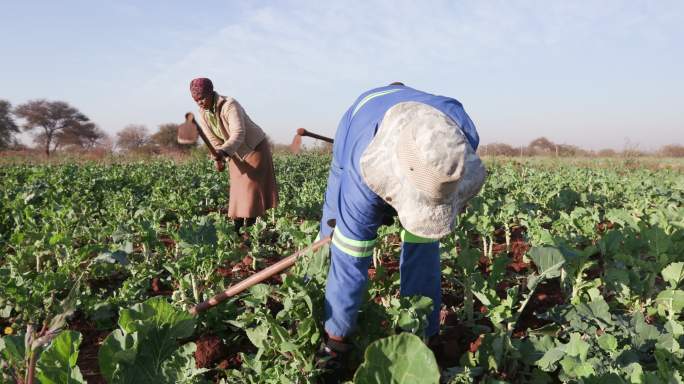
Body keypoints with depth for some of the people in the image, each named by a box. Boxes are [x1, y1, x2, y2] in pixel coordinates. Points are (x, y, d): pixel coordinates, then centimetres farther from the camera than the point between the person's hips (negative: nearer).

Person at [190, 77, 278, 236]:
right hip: (237, 154, 7)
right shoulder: (203, 115, -6)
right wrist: (218, 159, -21)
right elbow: (213, 141, -4)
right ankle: (237, 231, 5)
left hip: (255, 147, -7)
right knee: (237, 189, 3)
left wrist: (223, 152, -53)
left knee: (251, 188, -9)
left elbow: (238, 134, -39)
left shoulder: (229, 105, -29)